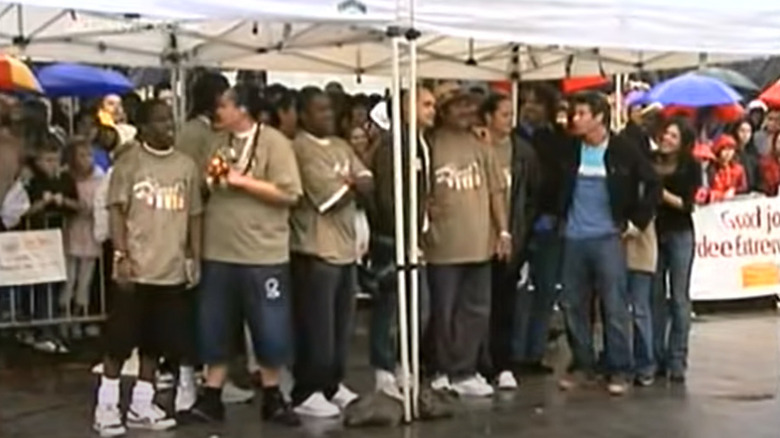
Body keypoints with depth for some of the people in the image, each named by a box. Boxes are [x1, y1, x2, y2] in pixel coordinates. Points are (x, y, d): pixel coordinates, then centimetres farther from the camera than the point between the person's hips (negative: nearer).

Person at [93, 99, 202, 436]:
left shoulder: (186, 165, 9)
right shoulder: (129, 163, -3)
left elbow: (194, 215, 12)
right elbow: (117, 211, -6)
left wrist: (195, 257, 7)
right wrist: (121, 255, -13)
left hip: (173, 269, 4)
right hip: (136, 269, -4)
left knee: (156, 342, 9)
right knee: (120, 340, 1)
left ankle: (141, 406, 20)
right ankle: (106, 406, 11)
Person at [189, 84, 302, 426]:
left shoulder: (273, 142, -6)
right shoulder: (219, 143, 11)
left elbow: (289, 193, -14)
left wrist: (242, 181, -16)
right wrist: (209, 180, -1)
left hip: (262, 254, -5)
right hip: (219, 252, 5)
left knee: (270, 329, 4)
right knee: (215, 329, 9)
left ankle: (272, 398, 19)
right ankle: (211, 398, 18)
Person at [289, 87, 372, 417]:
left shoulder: (341, 147, 15)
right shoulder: (300, 149, -13)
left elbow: (367, 184, 5)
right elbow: (334, 198, -17)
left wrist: (345, 184, -13)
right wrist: (351, 185, 2)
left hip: (345, 249, 8)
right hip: (316, 251, -8)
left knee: (340, 325, 15)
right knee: (316, 327, -2)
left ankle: (332, 385, 26)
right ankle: (306, 393, 7)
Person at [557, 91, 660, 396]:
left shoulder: (624, 150, -5)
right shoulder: (570, 150, 4)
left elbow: (652, 184, 0)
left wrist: (638, 220, -1)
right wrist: (560, 215, 10)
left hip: (608, 237, -4)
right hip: (573, 239, 4)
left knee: (615, 306, -2)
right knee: (572, 305, 8)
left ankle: (618, 370, 8)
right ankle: (582, 365, 20)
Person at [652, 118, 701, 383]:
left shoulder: (691, 166, -3)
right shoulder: (652, 161, 1)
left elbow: (687, 205, -9)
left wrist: (663, 193, -18)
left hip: (679, 235, -2)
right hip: (654, 232, 2)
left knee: (679, 297, 1)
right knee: (655, 296, 7)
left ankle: (677, 360, 6)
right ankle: (657, 356, 16)